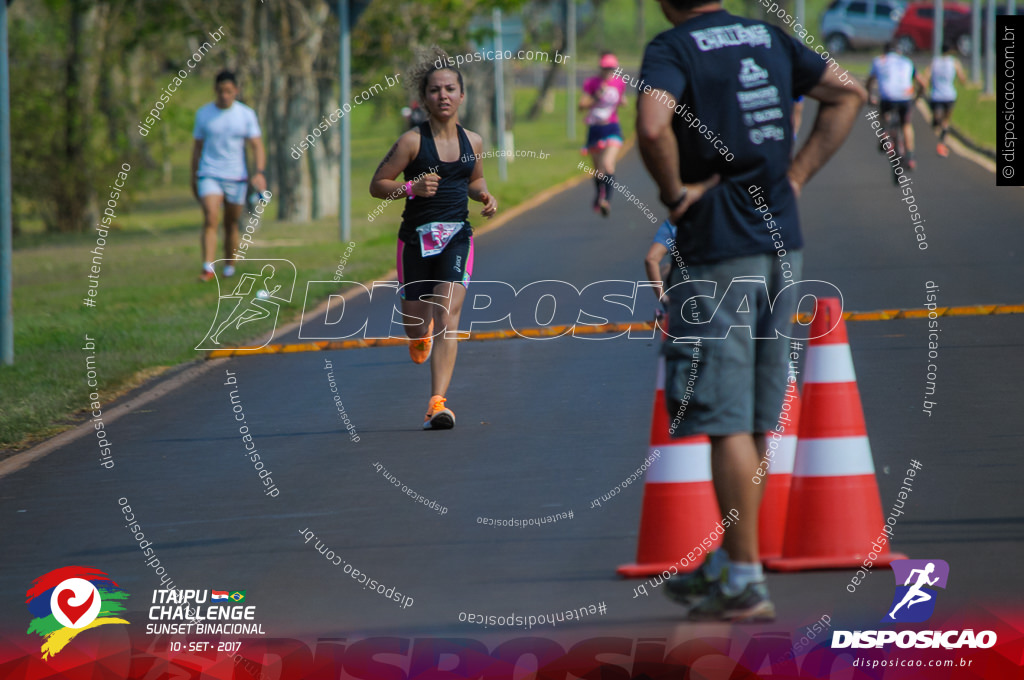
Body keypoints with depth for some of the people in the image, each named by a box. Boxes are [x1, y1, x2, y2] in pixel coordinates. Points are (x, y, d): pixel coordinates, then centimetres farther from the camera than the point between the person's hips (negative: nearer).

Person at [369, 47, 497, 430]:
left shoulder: (472, 142, 6)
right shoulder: (413, 142, -6)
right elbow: (377, 185, -2)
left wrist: (485, 197, 4)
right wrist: (412, 187, -20)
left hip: (457, 237, 1)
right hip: (416, 237, -1)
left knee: (447, 317, -17)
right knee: (416, 324, 9)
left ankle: (437, 403, -22)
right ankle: (421, 332, 50)